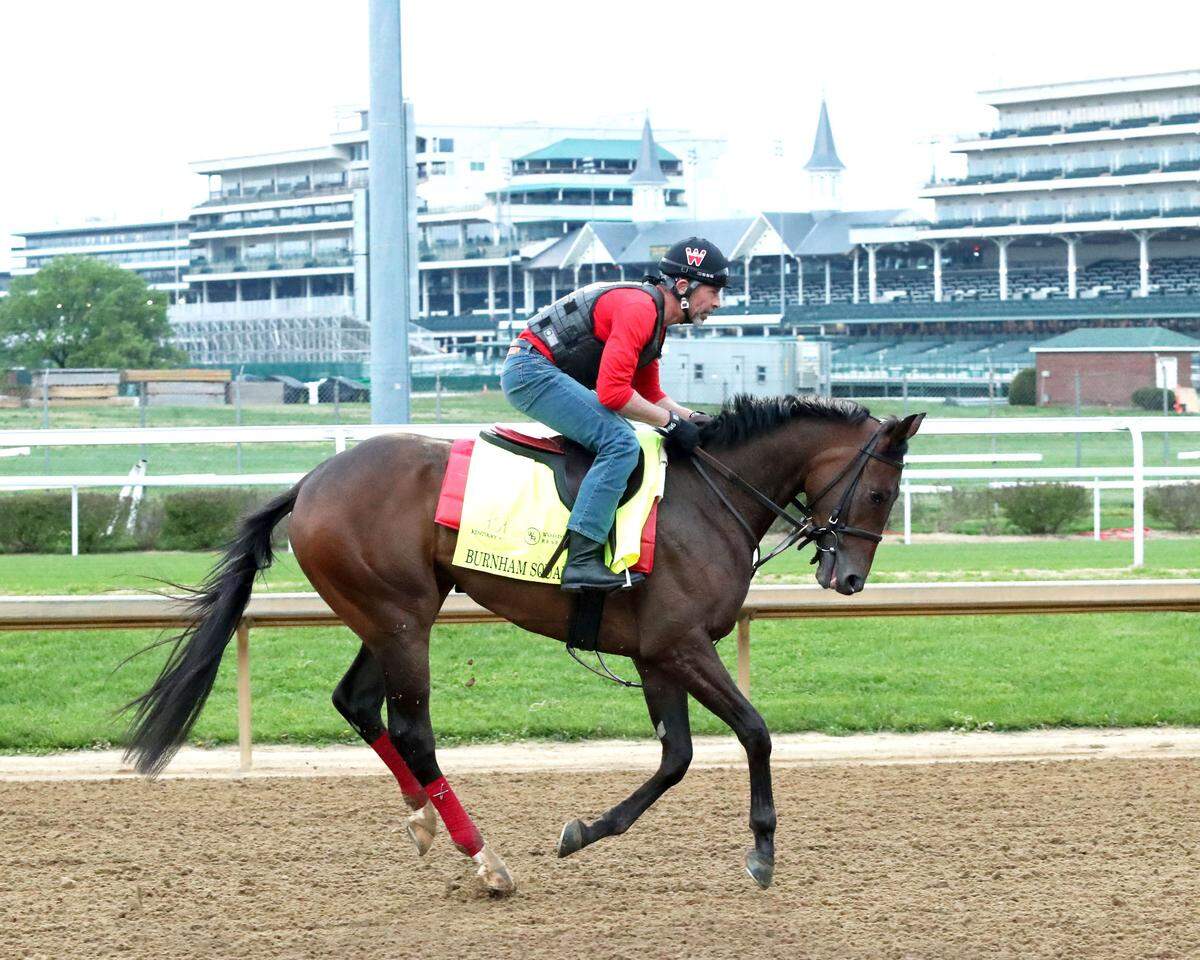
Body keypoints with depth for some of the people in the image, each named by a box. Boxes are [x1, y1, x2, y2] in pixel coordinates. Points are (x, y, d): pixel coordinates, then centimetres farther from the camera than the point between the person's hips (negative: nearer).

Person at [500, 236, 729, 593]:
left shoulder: (654, 316, 16)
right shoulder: (639, 307, -18)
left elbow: (649, 395, 24)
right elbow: (612, 392, -25)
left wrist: (692, 418, 10)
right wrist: (670, 422, -16)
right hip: (532, 370, -11)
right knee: (620, 443, -22)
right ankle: (581, 562, -30)